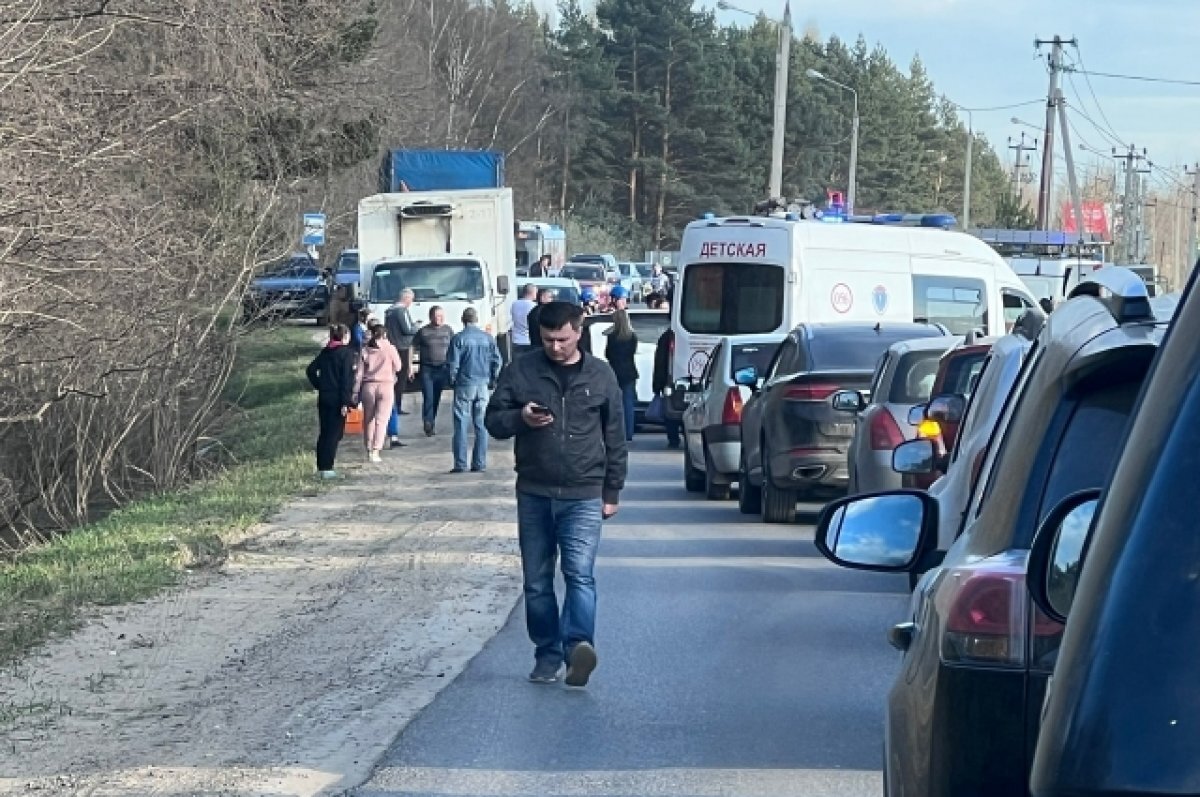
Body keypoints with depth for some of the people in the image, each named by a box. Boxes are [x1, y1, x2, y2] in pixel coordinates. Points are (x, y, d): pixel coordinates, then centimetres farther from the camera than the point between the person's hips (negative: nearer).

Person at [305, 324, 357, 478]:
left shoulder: (325, 352, 10)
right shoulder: (346, 353, -9)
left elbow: (310, 370, 9)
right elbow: (346, 379, -15)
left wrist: (318, 385, 13)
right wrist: (345, 402, -16)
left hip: (323, 397, 6)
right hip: (337, 399, -6)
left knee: (324, 432, 13)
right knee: (334, 433, -2)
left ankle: (321, 466, 17)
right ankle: (327, 468, -5)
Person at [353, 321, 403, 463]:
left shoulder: (365, 350, 0)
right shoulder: (390, 349, -5)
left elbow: (359, 373, 1)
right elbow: (398, 367, 4)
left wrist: (356, 392, 5)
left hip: (368, 386, 2)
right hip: (386, 386, -2)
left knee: (368, 420, 14)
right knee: (381, 420, -2)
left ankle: (369, 450, 19)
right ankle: (375, 451, -12)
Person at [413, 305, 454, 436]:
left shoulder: (448, 330, 6)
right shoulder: (423, 332, -3)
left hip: (442, 369, 3)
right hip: (427, 369, -3)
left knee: (436, 398, 7)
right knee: (428, 397, -10)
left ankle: (431, 424, 17)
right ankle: (428, 425, -7)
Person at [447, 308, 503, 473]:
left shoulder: (458, 339, -7)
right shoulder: (488, 338, 4)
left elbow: (452, 364, -8)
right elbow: (498, 362, 4)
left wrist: (452, 381, 8)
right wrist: (493, 381, 14)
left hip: (464, 385, -3)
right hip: (484, 385, 3)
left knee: (461, 425, 1)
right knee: (481, 425, 7)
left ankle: (460, 464, -2)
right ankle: (479, 464, 6)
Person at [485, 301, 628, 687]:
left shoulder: (601, 376, 5)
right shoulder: (520, 372, 4)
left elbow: (615, 438, 10)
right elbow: (493, 420, 7)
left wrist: (612, 492, 8)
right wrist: (521, 418, -16)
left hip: (583, 496, -2)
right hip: (533, 495, 2)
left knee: (580, 573, -18)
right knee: (537, 581, 6)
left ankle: (578, 645, -30)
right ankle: (547, 656, 15)